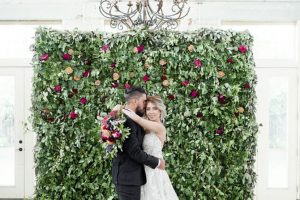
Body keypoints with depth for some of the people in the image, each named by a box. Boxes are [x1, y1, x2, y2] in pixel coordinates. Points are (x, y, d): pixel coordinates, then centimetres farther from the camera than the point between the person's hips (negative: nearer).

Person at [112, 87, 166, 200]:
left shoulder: (132, 119, 12)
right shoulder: (126, 120, -19)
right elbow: (135, 152, -22)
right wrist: (157, 162, -10)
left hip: (128, 177, 10)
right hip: (128, 178, -10)